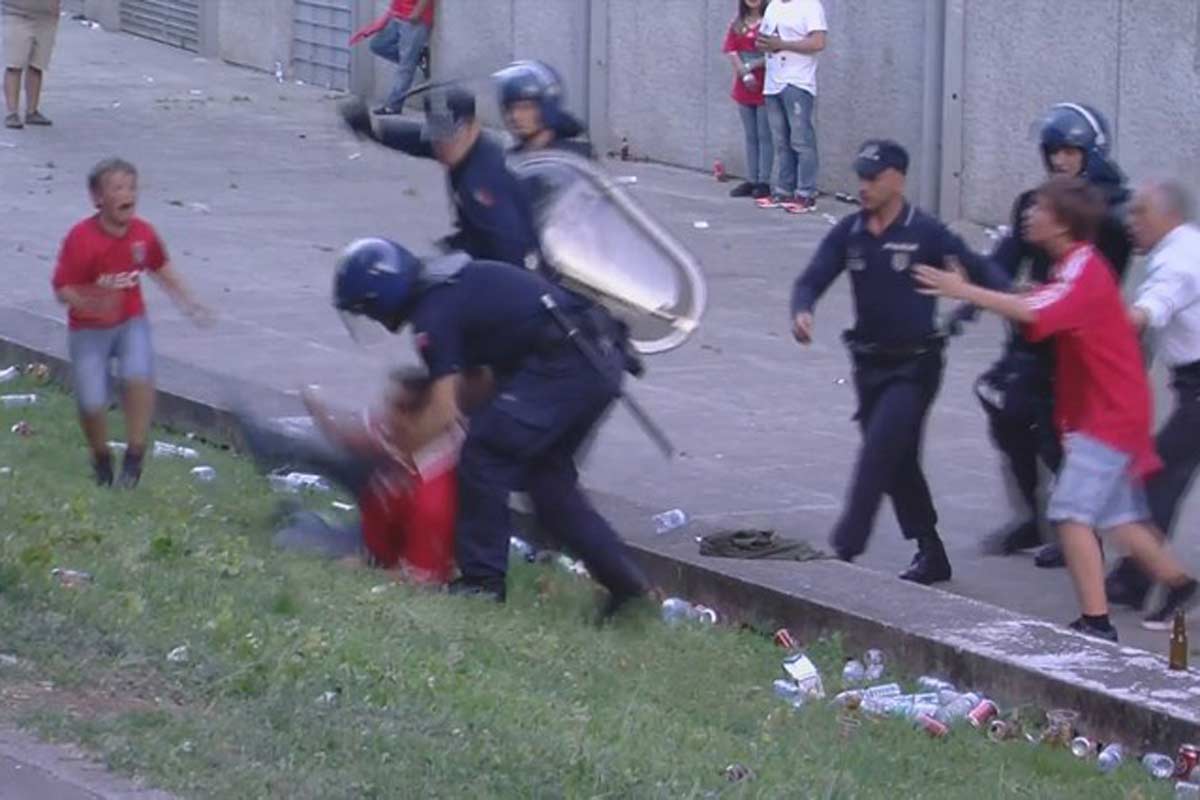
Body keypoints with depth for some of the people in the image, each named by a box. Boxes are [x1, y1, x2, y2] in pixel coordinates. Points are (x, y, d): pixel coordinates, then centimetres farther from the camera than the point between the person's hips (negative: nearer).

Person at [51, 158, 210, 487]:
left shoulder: (143, 234, -6)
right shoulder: (81, 239, -21)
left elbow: (161, 269, 14)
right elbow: (62, 289, -20)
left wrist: (188, 302, 14)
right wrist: (89, 303, -39)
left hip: (131, 323, 2)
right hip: (89, 330, -2)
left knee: (139, 378, -25)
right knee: (92, 403, -7)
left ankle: (134, 458, -11)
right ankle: (101, 459, 24)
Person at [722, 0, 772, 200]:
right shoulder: (737, 25, 11)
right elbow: (731, 50, 3)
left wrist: (751, 66, -12)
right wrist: (745, 73, -11)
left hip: (764, 87, -6)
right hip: (744, 88, 6)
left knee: (764, 136, -4)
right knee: (750, 136, 9)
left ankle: (764, 182, -3)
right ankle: (751, 180, 12)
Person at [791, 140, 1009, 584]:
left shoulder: (925, 233, -10)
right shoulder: (849, 234, 4)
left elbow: (979, 271, -8)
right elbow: (812, 280, 0)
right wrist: (801, 311, -23)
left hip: (914, 365, -6)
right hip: (869, 362, 6)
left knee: (878, 451, -18)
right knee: (898, 463, 13)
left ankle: (845, 546, -20)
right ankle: (930, 553, 25)